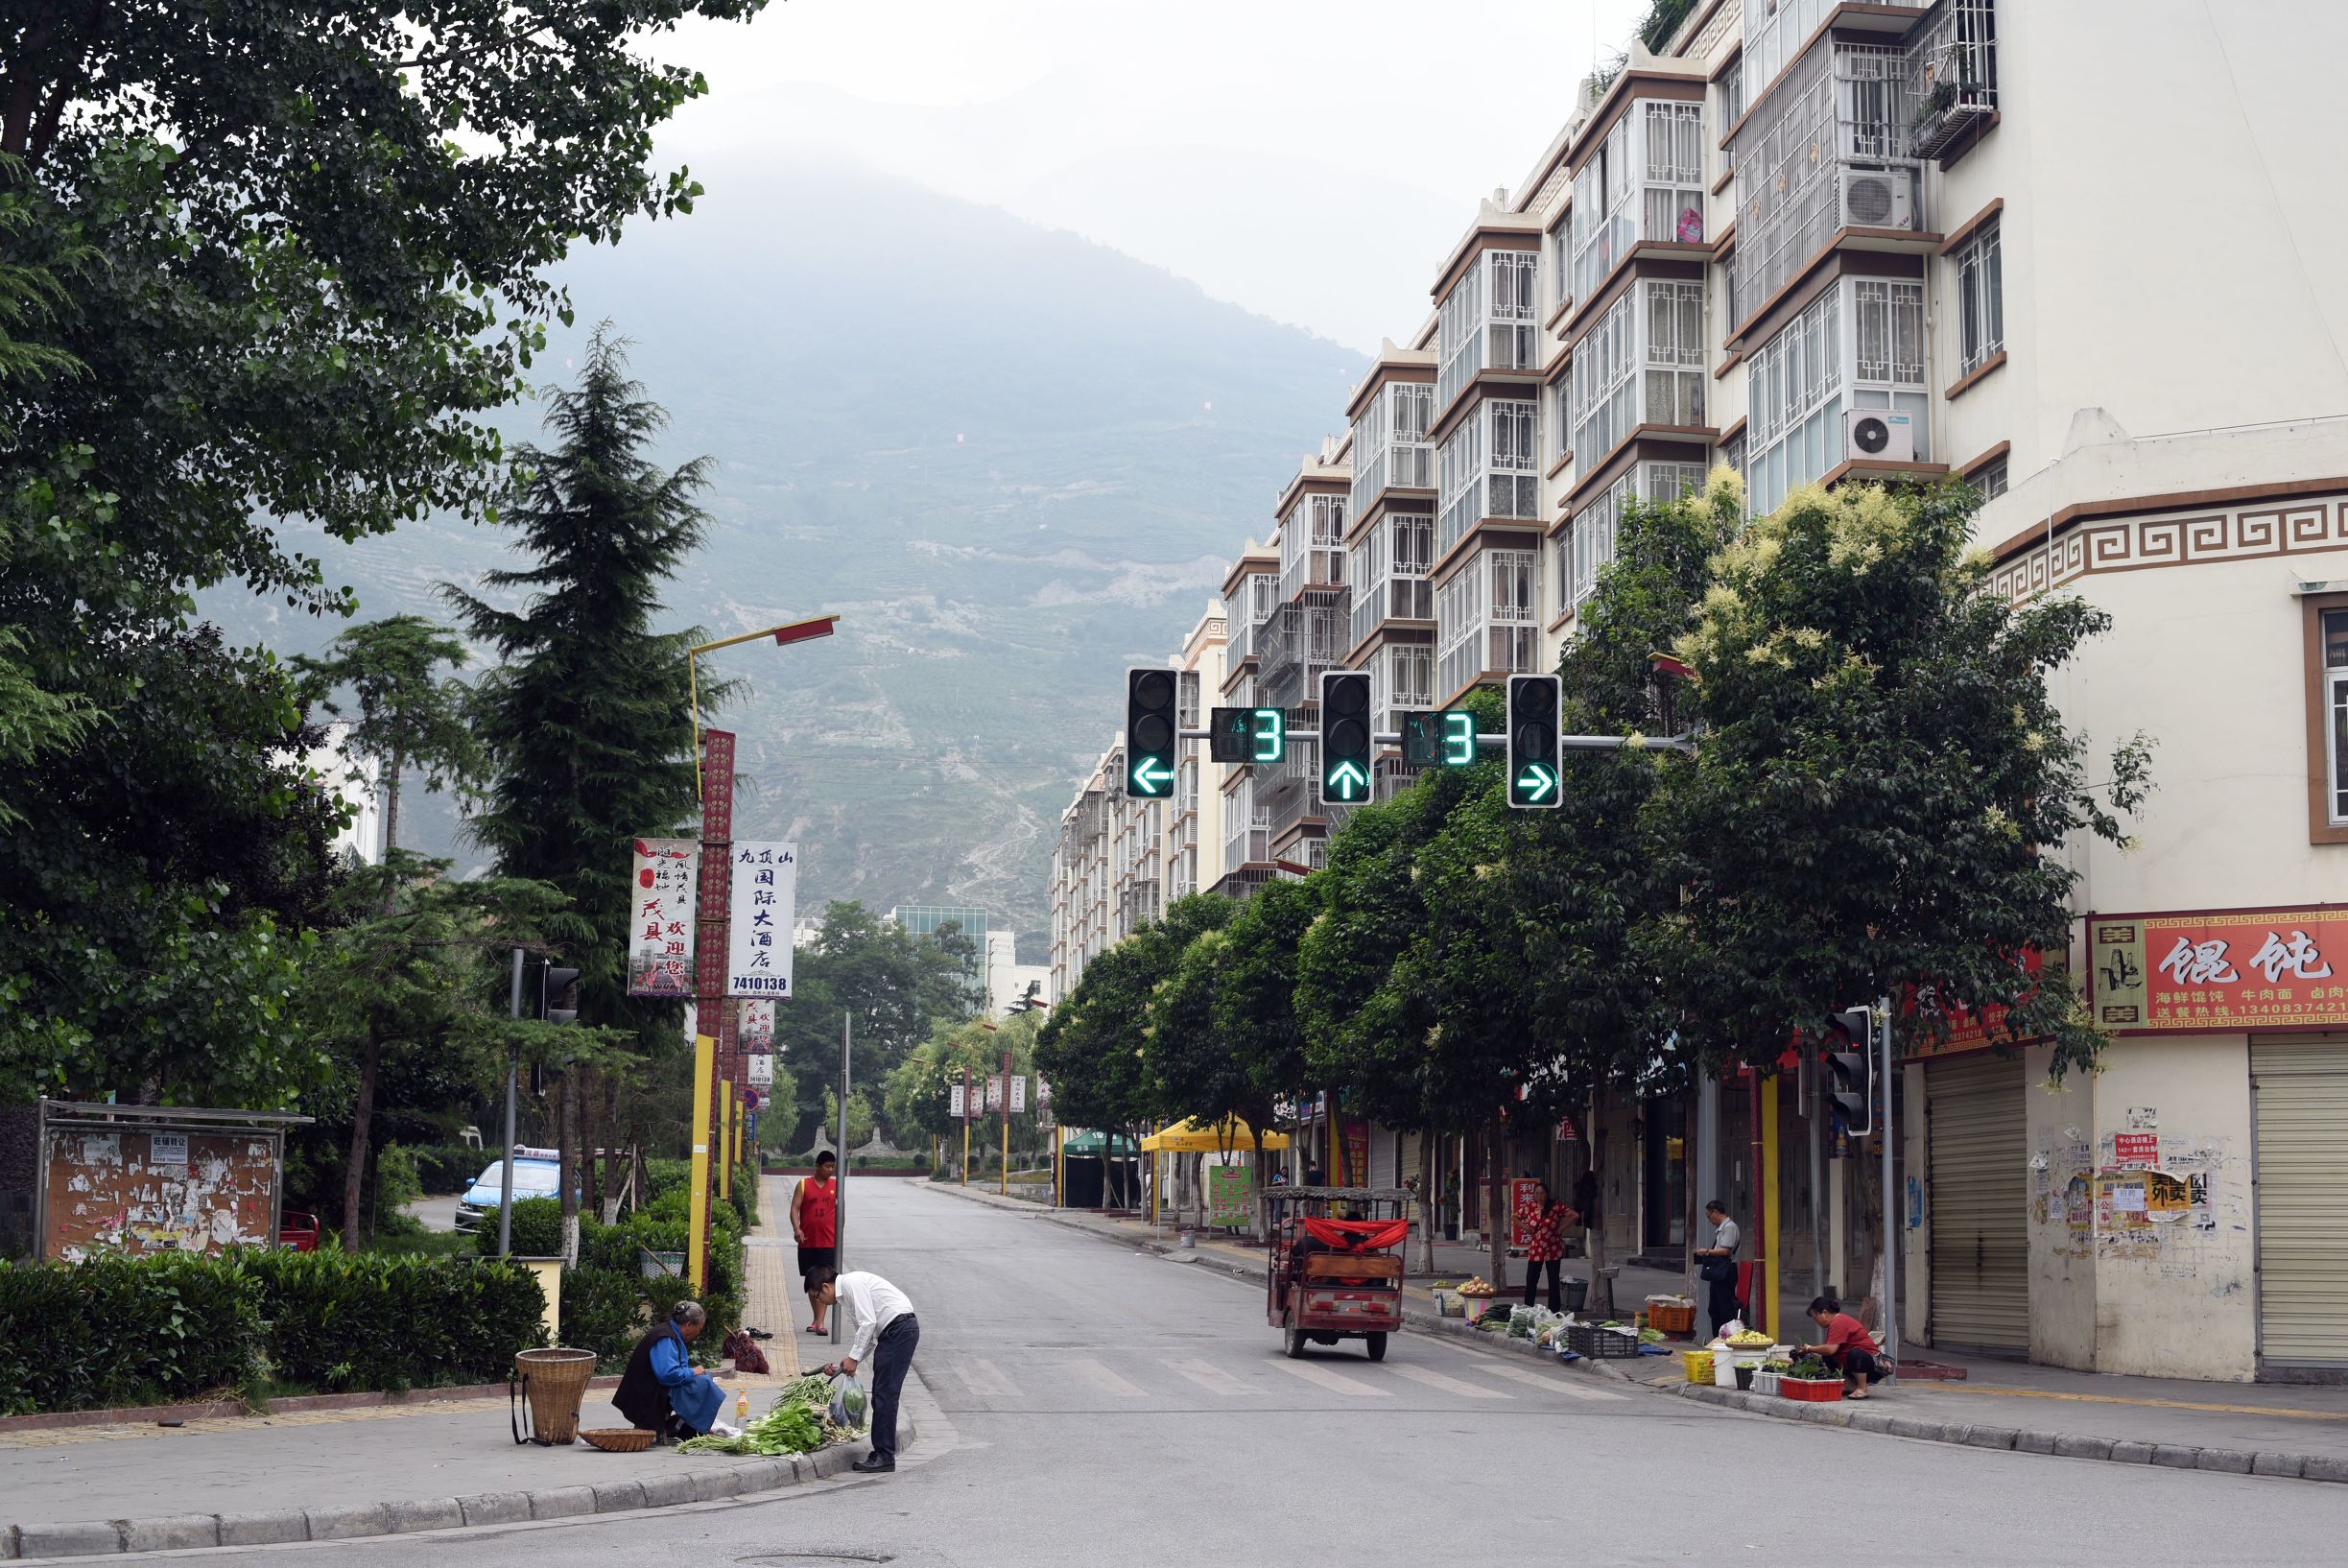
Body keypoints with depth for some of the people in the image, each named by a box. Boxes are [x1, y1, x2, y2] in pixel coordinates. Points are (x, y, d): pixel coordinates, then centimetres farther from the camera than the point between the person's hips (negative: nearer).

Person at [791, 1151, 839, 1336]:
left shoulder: (836, 1185, 6)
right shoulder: (804, 1185, 3)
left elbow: (839, 1210, 13)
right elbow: (795, 1208, -3)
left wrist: (839, 1235, 11)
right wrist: (796, 1228, -19)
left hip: (829, 1242, -1)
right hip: (807, 1242, 1)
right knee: (811, 1282, 10)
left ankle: (820, 1322, -14)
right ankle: (817, 1320, 22)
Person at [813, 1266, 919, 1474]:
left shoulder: (851, 1282, -7)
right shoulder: (849, 1293, 23)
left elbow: (868, 1323, -16)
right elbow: (869, 1338, 23)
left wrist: (853, 1357, -10)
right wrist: (843, 1365, 18)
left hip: (900, 1329, -10)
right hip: (892, 1331, 10)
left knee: (885, 1394, -9)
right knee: (881, 1394, 12)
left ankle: (885, 1457, -8)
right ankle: (881, 1453, 15)